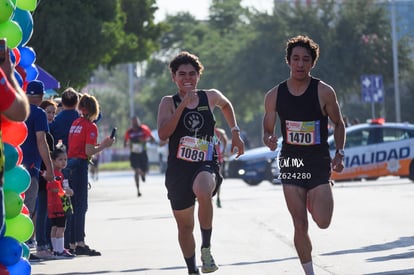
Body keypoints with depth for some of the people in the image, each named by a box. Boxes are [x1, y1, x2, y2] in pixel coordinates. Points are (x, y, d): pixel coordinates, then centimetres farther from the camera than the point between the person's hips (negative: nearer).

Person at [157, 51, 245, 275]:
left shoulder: (210, 97, 5)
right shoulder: (168, 103, -1)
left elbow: (226, 105, 30)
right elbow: (163, 134, -18)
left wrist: (235, 133, 24)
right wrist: (183, 104, -21)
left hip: (205, 165, -1)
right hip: (178, 167, 1)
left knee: (203, 192, -37)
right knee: (185, 226, 11)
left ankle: (206, 248, -21)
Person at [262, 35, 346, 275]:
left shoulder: (324, 92, -5)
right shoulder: (275, 95, 2)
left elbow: (339, 124, 6)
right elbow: (267, 130, 9)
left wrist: (340, 154, -6)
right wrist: (269, 140, -14)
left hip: (319, 162, -2)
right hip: (290, 163, 2)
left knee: (323, 222, -11)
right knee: (300, 226, -1)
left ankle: (315, 199, 24)